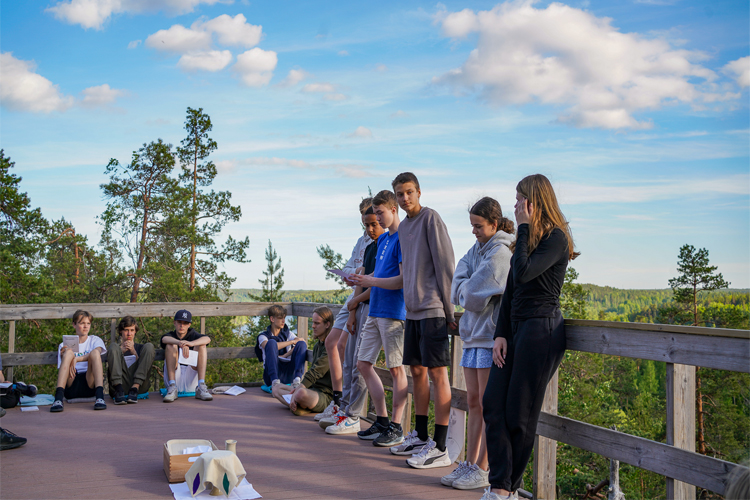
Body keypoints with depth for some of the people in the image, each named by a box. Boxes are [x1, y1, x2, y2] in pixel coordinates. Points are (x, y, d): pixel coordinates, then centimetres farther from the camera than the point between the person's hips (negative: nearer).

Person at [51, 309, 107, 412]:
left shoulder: (95, 340, 20)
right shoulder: (64, 345, 22)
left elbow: (97, 354, -5)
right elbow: (61, 370, 11)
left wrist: (76, 359, -21)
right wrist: (64, 357, -10)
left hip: (90, 382, 0)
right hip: (71, 385, 1)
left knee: (95, 352, -23)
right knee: (69, 352, -21)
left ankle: (100, 397, -41)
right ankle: (58, 399, -39)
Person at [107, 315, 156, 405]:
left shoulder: (140, 347, 31)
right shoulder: (118, 347, 28)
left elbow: (143, 365, 13)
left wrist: (134, 352, 1)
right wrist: (121, 351, -3)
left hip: (139, 384, 1)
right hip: (119, 383, -1)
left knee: (149, 346, -12)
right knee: (113, 346, -13)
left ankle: (135, 388, -29)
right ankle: (118, 390, -33)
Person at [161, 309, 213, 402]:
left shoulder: (193, 335, 14)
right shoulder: (171, 336, 12)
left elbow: (207, 339, -12)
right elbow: (164, 339, -18)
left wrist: (191, 343, -34)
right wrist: (181, 343, -40)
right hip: (173, 376, -1)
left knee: (201, 345, -13)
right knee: (171, 345, -16)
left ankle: (201, 387, -29)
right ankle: (172, 389, -30)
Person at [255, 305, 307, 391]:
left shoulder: (288, 333, 23)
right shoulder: (263, 336, 13)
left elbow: (302, 344, 2)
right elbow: (268, 346, -13)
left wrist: (284, 356, -10)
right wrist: (292, 342, -8)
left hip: (288, 375, 3)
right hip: (271, 374, -3)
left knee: (302, 344, -17)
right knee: (272, 342, -24)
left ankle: (297, 380, -39)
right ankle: (275, 382, -43)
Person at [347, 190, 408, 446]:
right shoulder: (382, 240, 17)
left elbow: (403, 279, -17)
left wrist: (371, 281, -16)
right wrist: (363, 279, 6)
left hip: (393, 311, -10)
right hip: (375, 310, 10)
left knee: (396, 368, -3)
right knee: (364, 363, 9)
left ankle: (396, 427, 5)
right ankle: (382, 420, 19)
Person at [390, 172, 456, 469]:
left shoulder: (431, 219, -7)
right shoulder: (403, 227, 17)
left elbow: (445, 265, -11)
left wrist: (448, 310, -13)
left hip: (433, 310, -8)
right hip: (413, 310, 8)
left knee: (437, 373, -6)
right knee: (417, 371, 12)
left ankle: (440, 448, -3)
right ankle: (420, 437, 23)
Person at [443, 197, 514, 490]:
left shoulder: (501, 253, -12)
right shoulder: (476, 250, 15)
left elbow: (474, 294, -16)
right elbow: (456, 289, 8)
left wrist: (466, 291, 2)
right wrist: (470, 292, -10)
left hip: (491, 337, -8)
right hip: (473, 334, 8)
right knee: (473, 403, 11)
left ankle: (484, 470, 5)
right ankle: (470, 464, 18)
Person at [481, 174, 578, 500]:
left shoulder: (555, 237, -8)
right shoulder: (528, 238, 18)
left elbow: (524, 273, -23)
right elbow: (510, 290, 13)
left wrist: (524, 228, -13)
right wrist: (501, 334, 6)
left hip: (541, 329, -9)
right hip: (516, 327, 9)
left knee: (519, 414, -1)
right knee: (492, 404, 1)